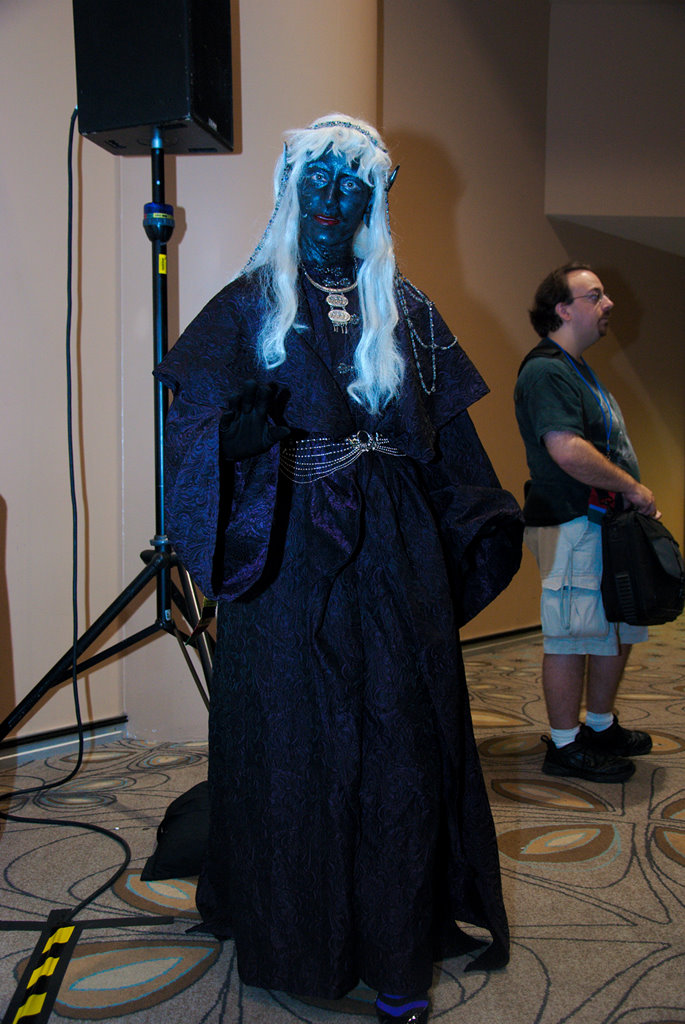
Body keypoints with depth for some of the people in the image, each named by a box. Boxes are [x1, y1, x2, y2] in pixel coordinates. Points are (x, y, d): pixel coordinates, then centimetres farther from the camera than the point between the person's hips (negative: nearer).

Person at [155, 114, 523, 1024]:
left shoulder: (404, 309, 12)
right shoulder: (250, 305, 5)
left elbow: (443, 434, 12)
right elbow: (197, 413, -7)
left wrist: (484, 524, 6)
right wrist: (237, 429, -29)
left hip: (394, 555, 2)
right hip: (290, 555, -2)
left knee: (399, 742, 3)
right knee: (292, 738, 4)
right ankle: (290, 930, 24)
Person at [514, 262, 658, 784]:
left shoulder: (576, 369, 20)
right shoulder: (546, 371, -15)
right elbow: (566, 449, -27)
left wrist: (631, 494, 15)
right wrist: (632, 488, -17)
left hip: (605, 521, 11)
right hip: (573, 525, -11)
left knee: (619, 628, 18)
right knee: (571, 636, -2)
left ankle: (602, 726, 33)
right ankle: (565, 746, 10)